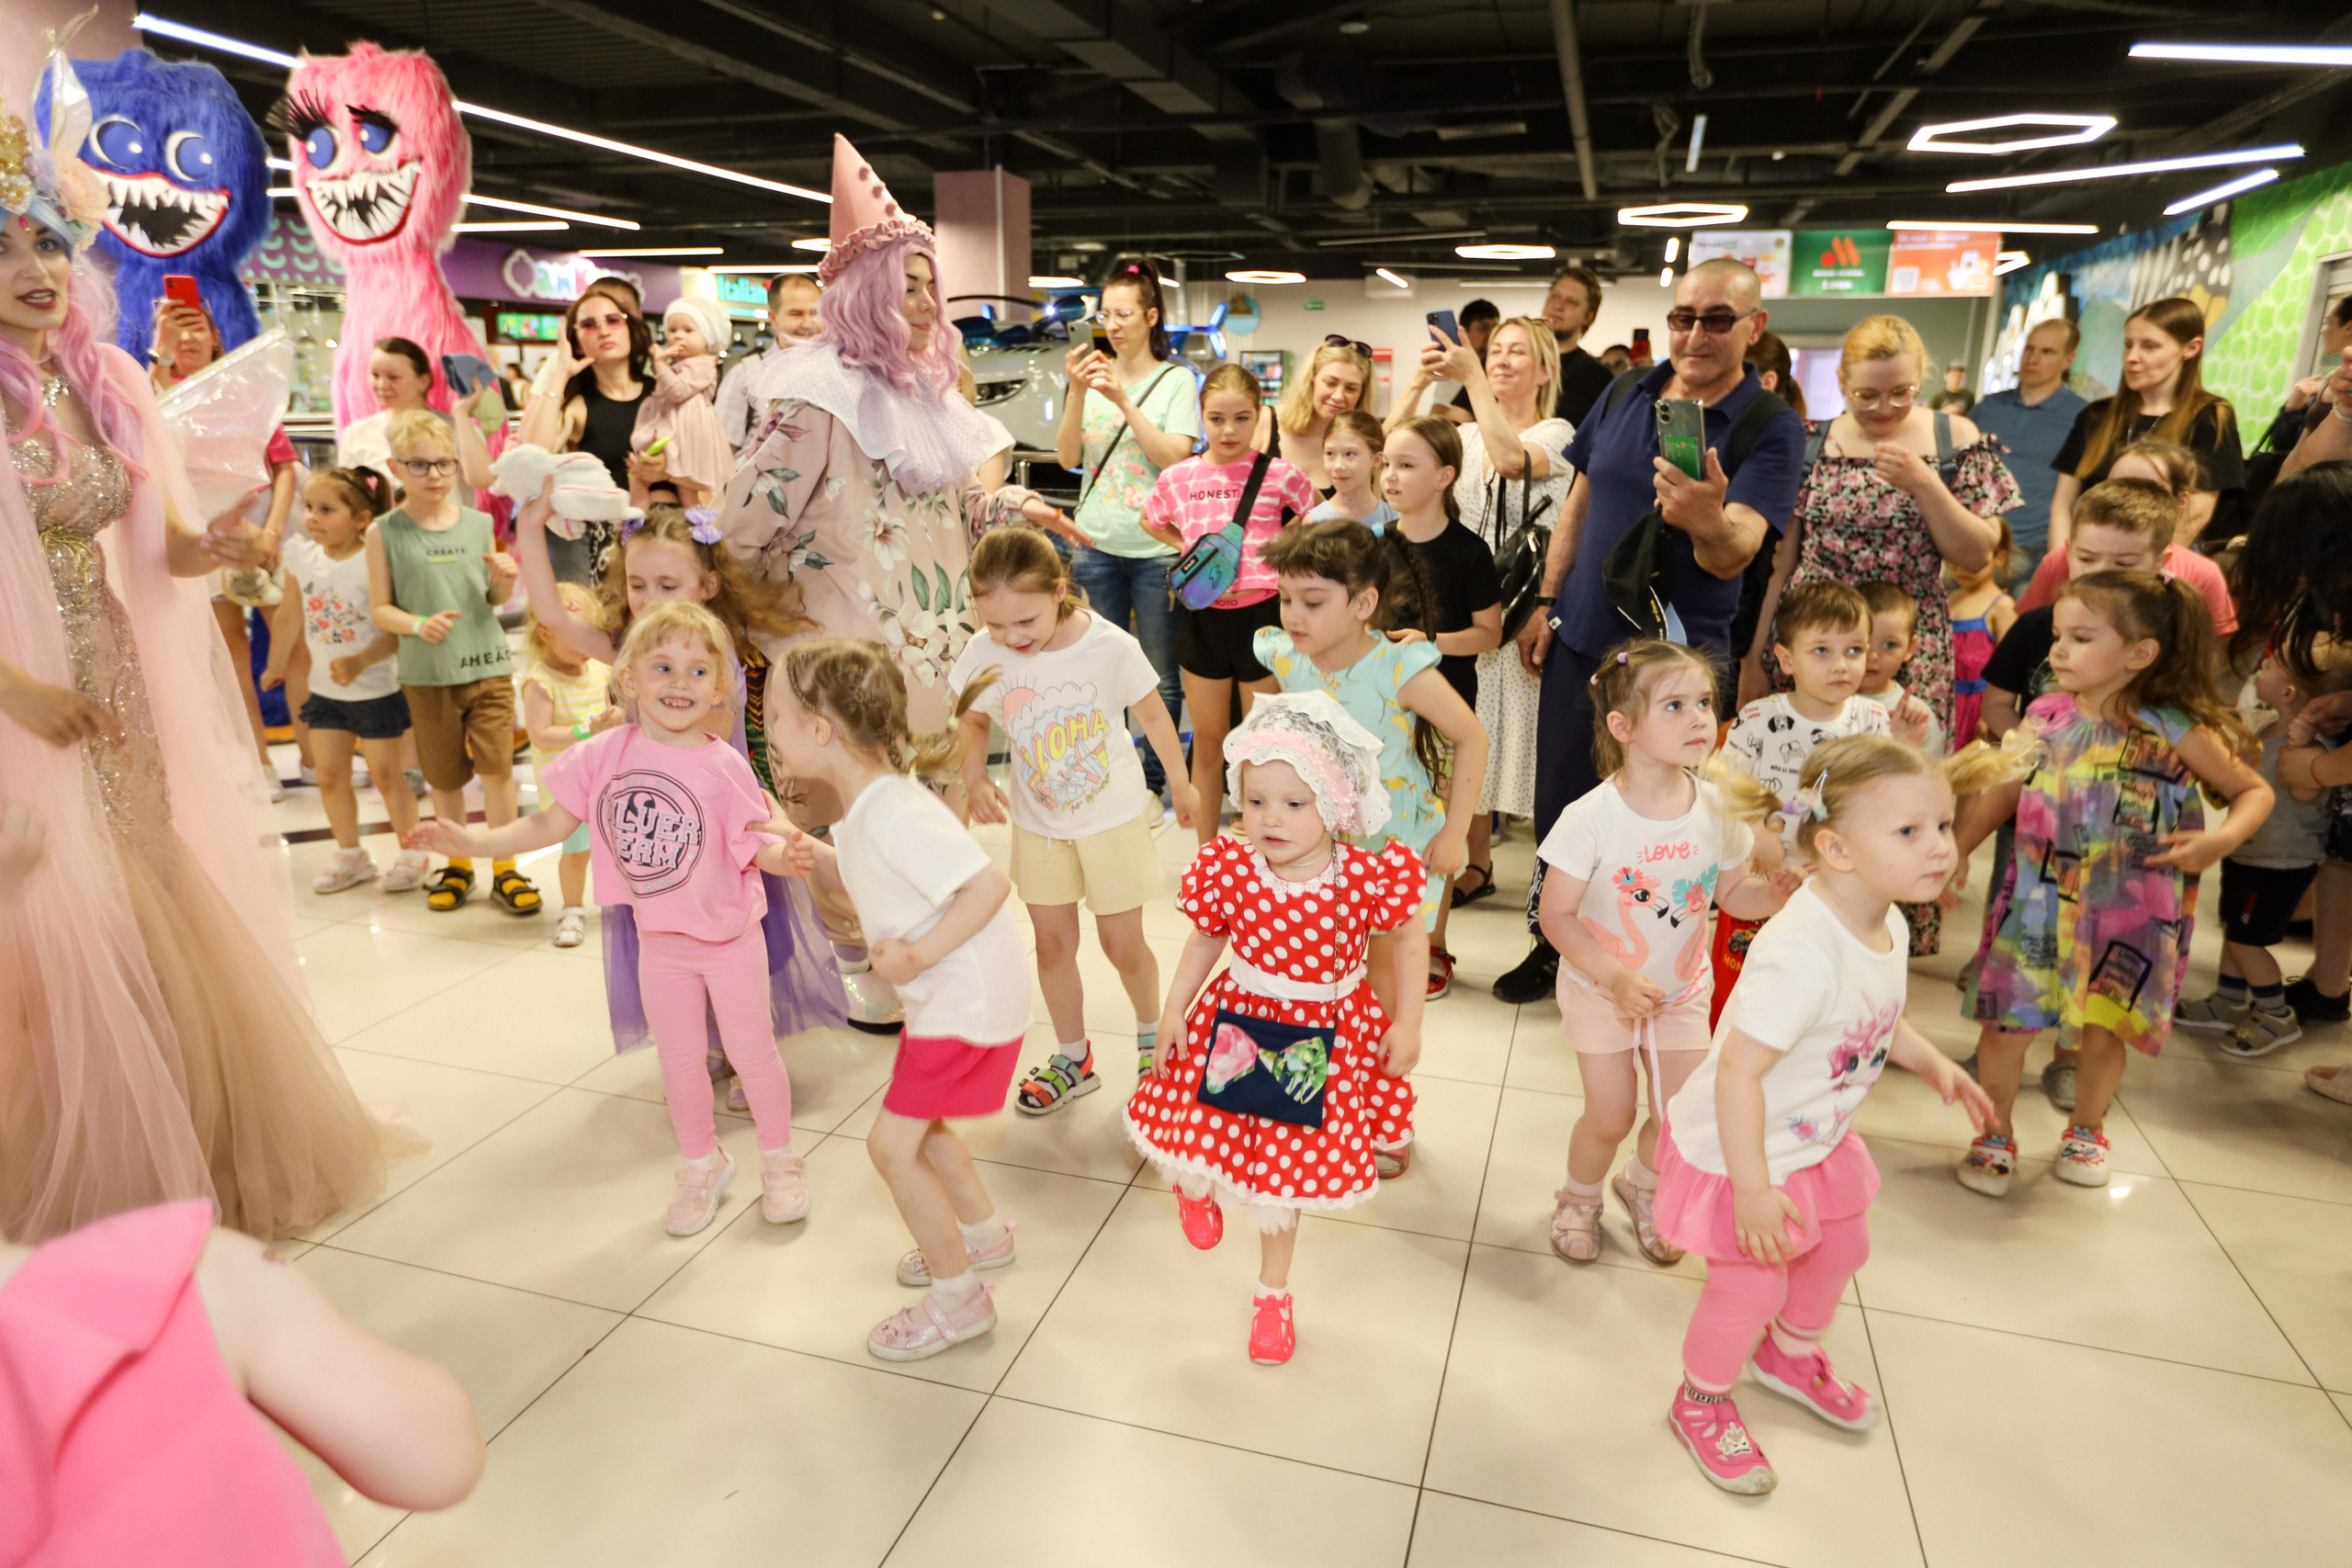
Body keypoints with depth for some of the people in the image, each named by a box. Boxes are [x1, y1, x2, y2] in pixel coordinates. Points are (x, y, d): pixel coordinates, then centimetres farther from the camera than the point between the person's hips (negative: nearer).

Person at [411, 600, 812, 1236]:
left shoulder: (723, 765, -19)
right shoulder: (605, 754, -11)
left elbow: (753, 841, -15)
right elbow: (552, 825, -2)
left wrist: (782, 853, -36)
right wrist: (469, 839, -8)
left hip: (729, 935, -3)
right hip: (659, 940, 3)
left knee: (751, 1050, 9)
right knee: (679, 1061, 17)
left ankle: (779, 1159, 32)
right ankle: (703, 1164, 40)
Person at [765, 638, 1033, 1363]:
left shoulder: (893, 814, -28)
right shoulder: (869, 804, 2)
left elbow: (988, 884, -32)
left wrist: (916, 955, -27)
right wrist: (826, 856, 8)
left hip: (969, 1000, -10)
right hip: (946, 996, 10)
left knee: (891, 1143, -2)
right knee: (918, 1125, 24)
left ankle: (958, 1298, 16)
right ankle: (983, 1232, 46)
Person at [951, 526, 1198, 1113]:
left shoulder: (1110, 646, -22)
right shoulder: (985, 653, -16)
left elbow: (1153, 713, -6)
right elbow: (974, 721, 2)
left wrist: (1181, 784, 7)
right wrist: (974, 779, -18)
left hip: (1112, 818, -3)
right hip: (1038, 823, 3)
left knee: (1122, 942, 7)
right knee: (1053, 941, 12)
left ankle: (1152, 1034, 36)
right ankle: (1072, 1059, 32)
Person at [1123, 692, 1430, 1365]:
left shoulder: (1367, 876, -22)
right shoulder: (1229, 870, -16)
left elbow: (1407, 941, -4)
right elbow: (1205, 942, 1)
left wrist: (1407, 1024, -4)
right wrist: (1172, 1013, 0)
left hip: (1319, 1044, -1)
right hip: (1235, 1028, 1)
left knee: (1283, 1171, 13)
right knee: (1199, 1134, 6)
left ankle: (1273, 1290, 41)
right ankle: (1194, 1187, 49)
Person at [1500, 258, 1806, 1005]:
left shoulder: (1774, 428, -11)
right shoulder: (1625, 396, 3)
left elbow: (1735, 556, -23)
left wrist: (1709, 522, -46)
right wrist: (1546, 603, 7)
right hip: (1580, 637, 4)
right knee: (1559, 798, 11)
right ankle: (1552, 939, 29)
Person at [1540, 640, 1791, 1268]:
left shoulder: (1718, 807, -12)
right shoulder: (1592, 818, -25)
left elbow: (1733, 893, 1)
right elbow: (1557, 916, -19)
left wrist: (1773, 894, -20)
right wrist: (1616, 978, -25)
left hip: (1683, 989, 4)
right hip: (1600, 989, -4)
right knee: (1610, 1117, 3)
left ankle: (1642, 1185, 41)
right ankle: (1580, 1197, 36)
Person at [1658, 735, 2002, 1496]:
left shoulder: (1886, 925, -7)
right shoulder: (1800, 953, -38)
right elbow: (1738, 1070, -36)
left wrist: (1933, 1063, 3)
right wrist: (1751, 1188, -32)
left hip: (1818, 1140, 9)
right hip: (1741, 1149, -9)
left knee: (1842, 1246, 26)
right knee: (1751, 1287, 4)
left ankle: (1790, 1355, 56)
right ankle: (1702, 1404, 34)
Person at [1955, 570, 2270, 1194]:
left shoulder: (2176, 732, -11)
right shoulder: (2046, 717, -3)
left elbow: (2254, 791, 0)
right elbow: (2003, 791, 8)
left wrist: (2220, 840, -18)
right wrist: (1954, 853, 7)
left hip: (2127, 914, -2)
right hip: (2037, 901, 2)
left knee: (2103, 1030, 9)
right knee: (2006, 1021, 1)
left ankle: (2086, 1130, 37)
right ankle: (1995, 1134, 23)